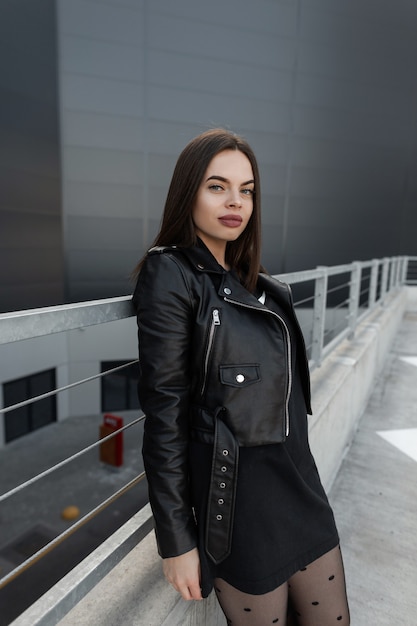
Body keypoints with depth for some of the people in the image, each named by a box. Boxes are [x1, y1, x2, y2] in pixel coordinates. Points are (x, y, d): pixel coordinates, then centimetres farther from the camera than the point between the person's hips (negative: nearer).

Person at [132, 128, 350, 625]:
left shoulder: (260, 286, 7)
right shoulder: (170, 274, -15)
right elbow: (164, 411, -17)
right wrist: (176, 539, -13)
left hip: (300, 487, 7)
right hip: (235, 500, -7)